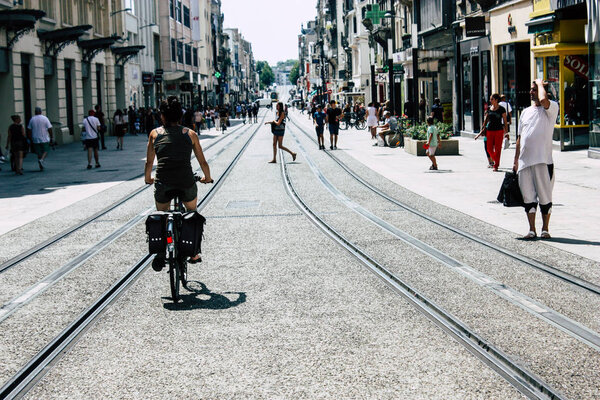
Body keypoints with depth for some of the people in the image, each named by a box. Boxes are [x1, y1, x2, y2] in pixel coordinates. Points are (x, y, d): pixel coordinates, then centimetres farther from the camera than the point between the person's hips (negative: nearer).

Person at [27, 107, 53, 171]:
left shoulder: (32, 120, 3)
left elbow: (29, 130, 4)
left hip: (36, 140, 2)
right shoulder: (45, 118, -4)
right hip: (44, 139, -2)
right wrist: (52, 137, 0)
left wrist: (30, 138, 12)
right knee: (45, 151, 10)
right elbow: (49, 129, -8)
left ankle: (41, 167, 9)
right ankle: (42, 160, -18)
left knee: (39, 153, 9)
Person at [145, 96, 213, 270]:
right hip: (186, 184, 1)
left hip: (163, 185, 0)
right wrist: (207, 178, 33)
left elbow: (149, 162, 14)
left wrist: (148, 179, 33)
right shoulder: (190, 134, 8)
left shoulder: (155, 134, 8)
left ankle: (161, 251, 4)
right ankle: (194, 253, 29)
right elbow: (203, 162, 14)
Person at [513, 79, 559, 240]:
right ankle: (532, 230, 15)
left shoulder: (552, 108, -1)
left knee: (545, 197, 2)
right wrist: (516, 160, 15)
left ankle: (545, 229, 13)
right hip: (525, 161, 5)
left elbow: (543, 100, -27)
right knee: (528, 197, 7)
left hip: (543, 160, -5)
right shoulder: (526, 112, 17)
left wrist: (540, 84, -8)